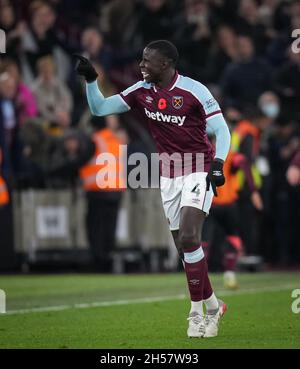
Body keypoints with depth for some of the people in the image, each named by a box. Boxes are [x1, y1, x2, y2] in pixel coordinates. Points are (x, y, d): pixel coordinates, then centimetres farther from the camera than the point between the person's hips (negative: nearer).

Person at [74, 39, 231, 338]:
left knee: (189, 239, -20)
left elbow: (222, 130, -11)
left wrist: (218, 164, -25)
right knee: (184, 246, 6)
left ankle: (197, 312, -10)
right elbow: (99, 108, 7)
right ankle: (212, 306, 20)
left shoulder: (193, 91, -14)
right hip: (168, 176, 6)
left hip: (198, 171, -6)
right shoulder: (141, 91, 2)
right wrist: (90, 80, -8)